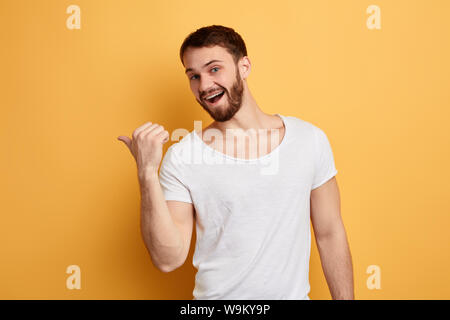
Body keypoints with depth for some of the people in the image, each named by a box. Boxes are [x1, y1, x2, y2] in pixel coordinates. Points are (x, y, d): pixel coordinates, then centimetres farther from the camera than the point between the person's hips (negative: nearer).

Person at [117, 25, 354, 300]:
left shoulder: (310, 139, -8)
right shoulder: (181, 158, -13)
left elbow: (331, 236, -2)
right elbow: (169, 259, -17)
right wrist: (147, 173, -25)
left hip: (294, 294, 2)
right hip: (215, 295, -1)